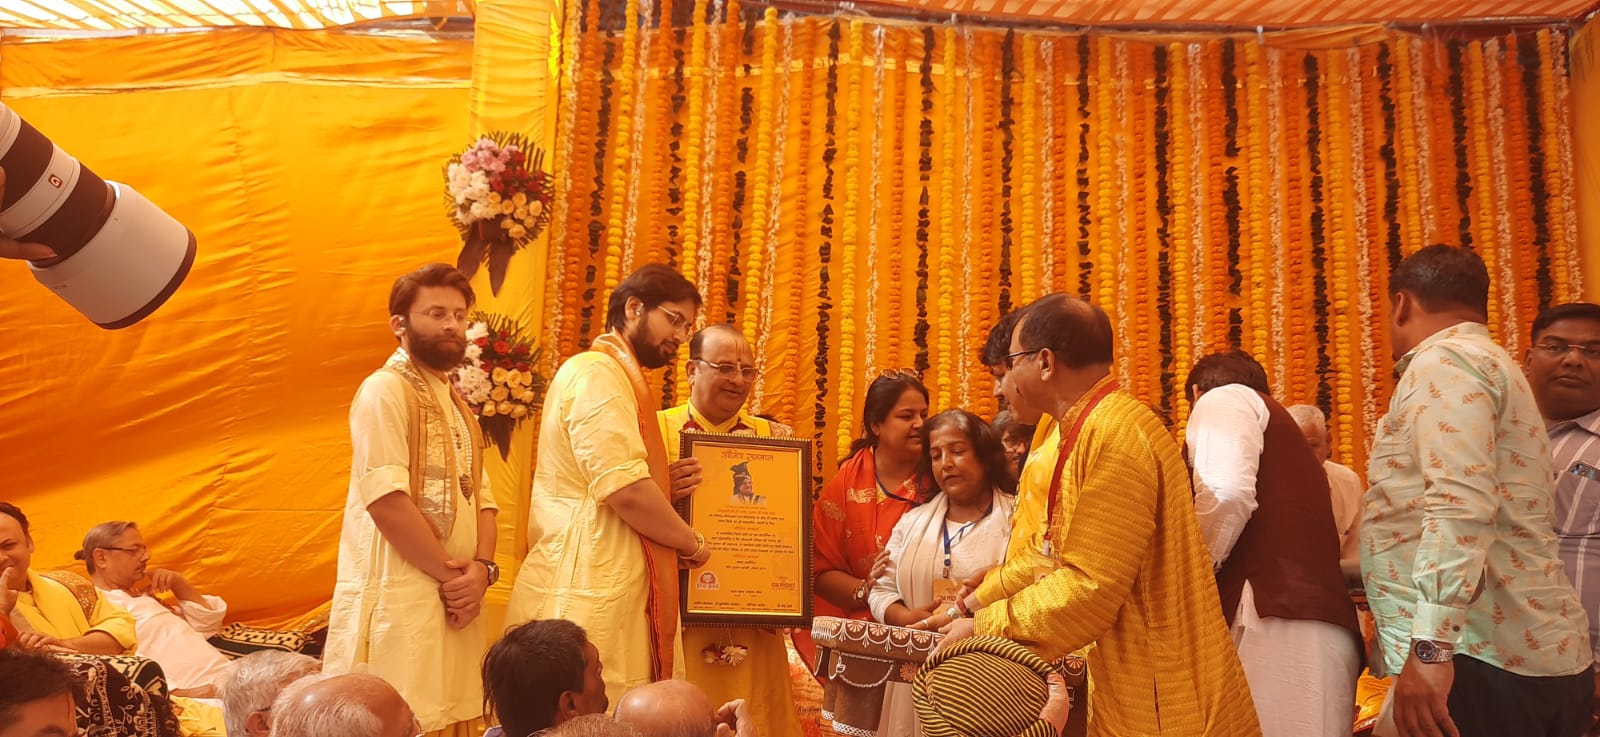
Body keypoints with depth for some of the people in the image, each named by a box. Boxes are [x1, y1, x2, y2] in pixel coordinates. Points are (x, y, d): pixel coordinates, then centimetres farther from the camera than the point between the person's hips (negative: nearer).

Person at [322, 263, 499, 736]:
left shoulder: (456, 403, 18)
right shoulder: (385, 390, -9)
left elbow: (481, 497, 13)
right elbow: (386, 500, -18)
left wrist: (481, 567, -6)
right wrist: (450, 575, -12)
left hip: (453, 599, 8)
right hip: (398, 598, -8)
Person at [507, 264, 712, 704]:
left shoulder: (617, 376, 22)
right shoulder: (597, 374, -10)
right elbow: (625, 490, -20)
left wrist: (665, 487, 9)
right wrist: (691, 543, -7)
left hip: (609, 590, 10)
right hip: (592, 593, -10)